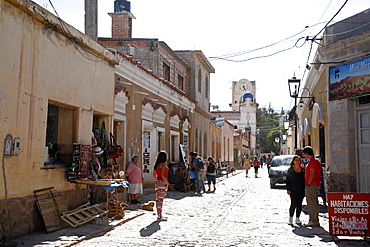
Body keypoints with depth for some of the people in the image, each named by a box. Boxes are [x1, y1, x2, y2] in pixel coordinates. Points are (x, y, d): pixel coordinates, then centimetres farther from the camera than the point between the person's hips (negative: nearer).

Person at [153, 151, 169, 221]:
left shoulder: (156, 165, 11)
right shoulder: (163, 164, -12)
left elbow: (154, 175, 14)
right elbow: (162, 175, -20)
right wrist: (167, 182, -10)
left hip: (157, 183, 8)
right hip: (162, 183, -8)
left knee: (157, 199, 10)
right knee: (160, 199, -6)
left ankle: (159, 215, 18)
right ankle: (160, 216, -3)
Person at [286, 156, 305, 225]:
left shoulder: (303, 170, 9)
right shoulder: (290, 170, 3)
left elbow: (305, 179, 11)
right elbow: (288, 180, 3)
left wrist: (305, 189, 4)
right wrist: (288, 189, -4)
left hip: (301, 190, 3)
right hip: (293, 190, -3)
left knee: (299, 204, 5)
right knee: (293, 204, -9)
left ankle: (297, 218, 14)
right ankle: (290, 218, 2)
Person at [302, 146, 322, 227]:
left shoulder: (312, 161, -15)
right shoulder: (317, 160, 17)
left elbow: (311, 175, -20)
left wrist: (308, 184, -15)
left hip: (311, 185, -10)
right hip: (316, 184, 10)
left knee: (312, 203, -6)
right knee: (315, 203, 14)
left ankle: (313, 221, -4)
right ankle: (316, 221, 19)